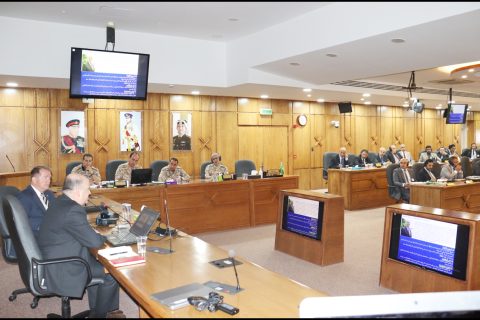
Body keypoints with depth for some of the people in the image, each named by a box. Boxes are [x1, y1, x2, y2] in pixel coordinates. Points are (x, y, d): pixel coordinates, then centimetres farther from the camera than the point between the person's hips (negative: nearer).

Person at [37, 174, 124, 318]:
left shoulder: (61, 202, 5)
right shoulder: (72, 211, -28)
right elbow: (95, 242, -23)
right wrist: (104, 236, -3)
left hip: (52, 261, 10)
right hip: (60, 271, -10)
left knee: (99, 264, 22)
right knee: (111, 273, 0)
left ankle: (96, 310, 32)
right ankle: (101, 314, 21)